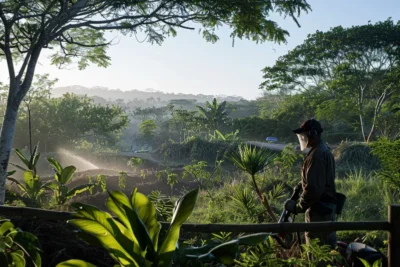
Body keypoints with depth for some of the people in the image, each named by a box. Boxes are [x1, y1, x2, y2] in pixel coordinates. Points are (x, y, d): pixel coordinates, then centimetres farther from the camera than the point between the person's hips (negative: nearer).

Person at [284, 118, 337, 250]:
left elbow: (313, 188, -26)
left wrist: (298, 207, -17)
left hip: (319, 209, -11)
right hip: (327, 205, 11)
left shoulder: (317, 155, -20)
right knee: (328, 245, 18)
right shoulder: (324, 150, 13)